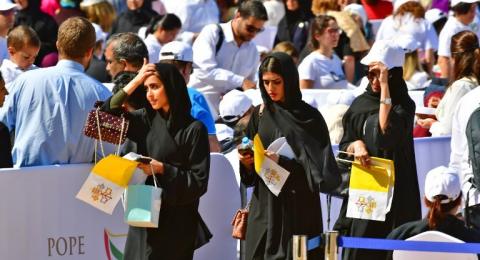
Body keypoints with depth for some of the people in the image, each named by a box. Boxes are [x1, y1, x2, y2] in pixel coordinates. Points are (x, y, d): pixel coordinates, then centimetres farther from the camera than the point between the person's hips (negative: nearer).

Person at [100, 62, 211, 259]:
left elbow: (199, 182, -7)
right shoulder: (146, 121, 9)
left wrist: (162, 169, -17)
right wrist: (134, 83, -1)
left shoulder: (193, 130, -6)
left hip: (175, 223, -5)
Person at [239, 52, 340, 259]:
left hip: (298, 210, -4)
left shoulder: (309, 117, -3)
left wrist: (281, 161, -18)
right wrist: (247, 162, -6)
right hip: (264, 207, 4)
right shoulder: (260, 114, 10)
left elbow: (317, 166, -7)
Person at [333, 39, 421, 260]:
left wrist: (385, 86, -21)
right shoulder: (360, 105, 11)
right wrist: (355, 145, -10)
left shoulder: (403, 105, -3)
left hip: (394, 190, -4)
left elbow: (388, 131, -22)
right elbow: (344, 146, 14)